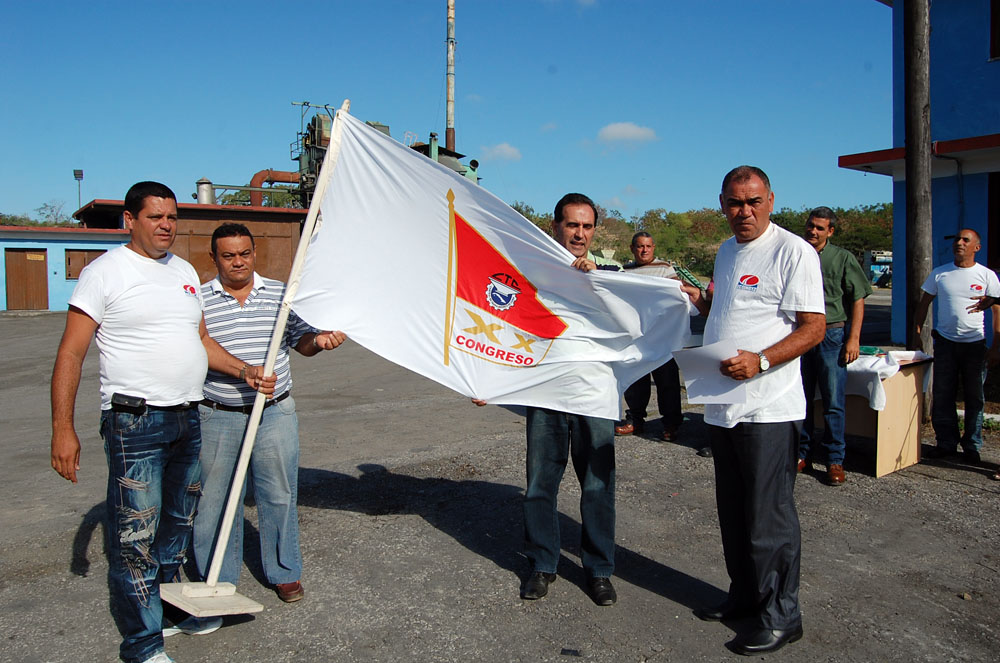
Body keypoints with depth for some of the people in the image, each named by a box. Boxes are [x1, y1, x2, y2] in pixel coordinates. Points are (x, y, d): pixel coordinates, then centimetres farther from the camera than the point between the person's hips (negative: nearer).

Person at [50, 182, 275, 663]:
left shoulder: (184, 271, 14)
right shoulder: (106, 271, -7)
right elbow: (71, 354, -9)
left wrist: (244, 371, 8)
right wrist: (63, 429, -14)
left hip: (188, 419, 7)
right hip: (135, 422, -7)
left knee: (177, 523, 18)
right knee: (135, 535, -1)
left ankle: (168, 608, 36)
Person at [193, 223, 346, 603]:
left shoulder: (281, 294, 6)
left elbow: (301, 341, 12)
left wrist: (319, 340, -9)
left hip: (275, 413, 1)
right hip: (218, 418, -1)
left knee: (279, 495, 8)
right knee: (216, 498, 8)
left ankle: (284, 572, 25)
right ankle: (217, 577, 26)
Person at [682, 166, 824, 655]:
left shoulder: (793, 251, -9)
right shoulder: (725, 252, 16)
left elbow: (813, 327, -14)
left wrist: (759, 361, -26)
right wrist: (699, 301, 8)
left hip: (769, 408, -8)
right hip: (721, 403, 8)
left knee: (769, 516, 0)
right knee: (733, 510, 17)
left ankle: (780, 615, 16)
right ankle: (744, 595, 33)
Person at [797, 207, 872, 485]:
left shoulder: (843, 258, 1)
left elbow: (858, 300, 0)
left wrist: (854, 339, -8)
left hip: (832, 335, -3)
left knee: (833, 402, -1)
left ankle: (835, 460, 9)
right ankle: (801, 454, 19)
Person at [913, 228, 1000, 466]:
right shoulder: (939, 274, 4)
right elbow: (923, 304, 10)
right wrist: (916, 334, 3)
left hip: (975, 343, -1)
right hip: (945, 342, 2)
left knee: (975, 397, 6)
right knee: (942, 395, 3)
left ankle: (972, 446, 16)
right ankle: (947, 443, 15)